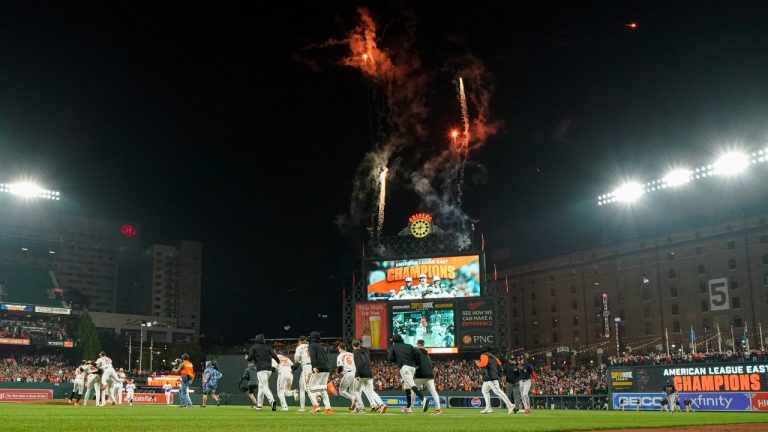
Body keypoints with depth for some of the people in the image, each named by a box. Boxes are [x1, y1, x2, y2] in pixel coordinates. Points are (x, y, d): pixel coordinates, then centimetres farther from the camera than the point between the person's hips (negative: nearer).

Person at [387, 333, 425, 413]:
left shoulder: (393, 347, 16)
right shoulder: (409, 346, 23)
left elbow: (390, 358, 6)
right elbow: (417, 353, 7)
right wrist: (417, 364, 15)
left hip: (404, 367, -6)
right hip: (412, 367, 6)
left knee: (411, 384, -20)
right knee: (407, 386, 17)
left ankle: (423, 399, -42)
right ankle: (408, 407, 17)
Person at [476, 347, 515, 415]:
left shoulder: (484, 356, -4)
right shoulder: (492, 356, 20)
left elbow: (483, 364, -21)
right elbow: (499, 363, 13)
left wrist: (477, 362, -1)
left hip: (490, 378, -10)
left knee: (498, 391, -15)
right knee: (484, 390, 21)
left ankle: (510, 406, -21)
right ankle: (488, 408, 18)